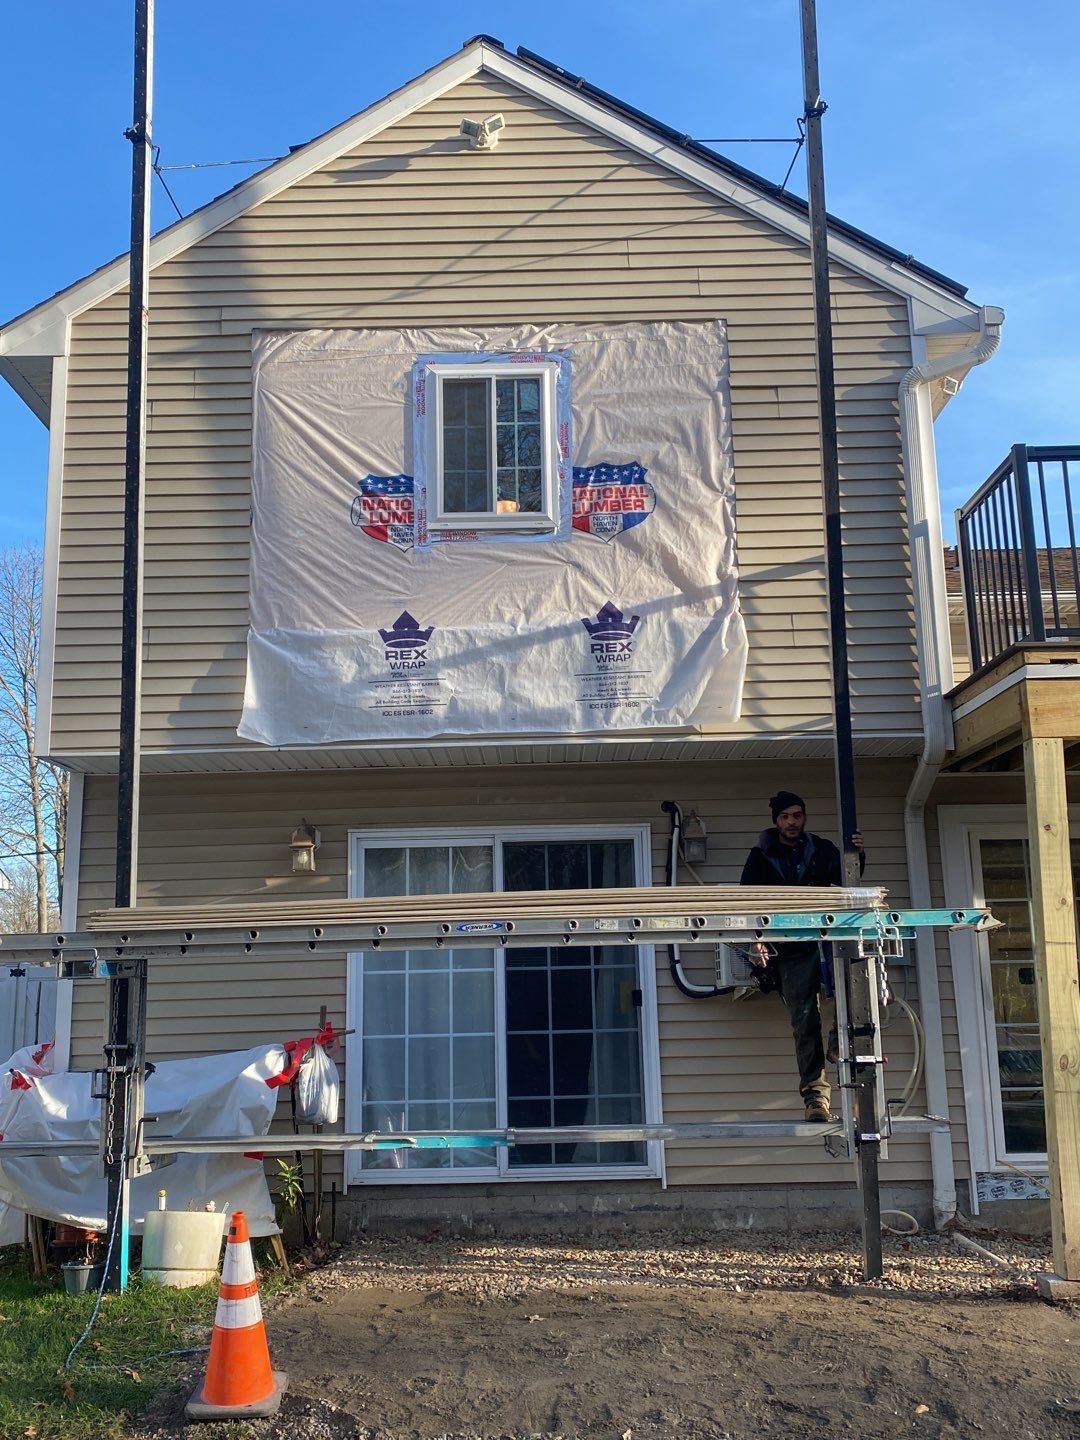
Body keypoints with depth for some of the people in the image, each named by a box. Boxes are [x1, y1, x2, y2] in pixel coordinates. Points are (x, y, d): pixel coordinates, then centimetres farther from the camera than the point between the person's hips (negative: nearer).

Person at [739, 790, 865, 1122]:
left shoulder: (822, 850, 11)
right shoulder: (761, 858, 9)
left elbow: (846, 882, -1)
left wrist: (857, 857, -21)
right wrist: (756, 942, -7)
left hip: (826, 939, 0)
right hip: (790, 952, 0)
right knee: (804, 1023, -5)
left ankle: (841, 1039, -20)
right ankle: (815, 1094, -1)